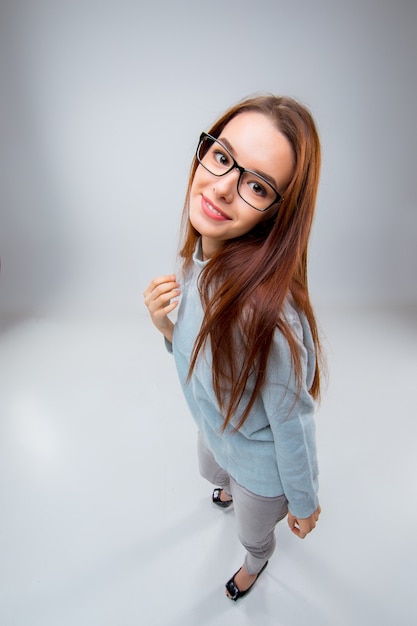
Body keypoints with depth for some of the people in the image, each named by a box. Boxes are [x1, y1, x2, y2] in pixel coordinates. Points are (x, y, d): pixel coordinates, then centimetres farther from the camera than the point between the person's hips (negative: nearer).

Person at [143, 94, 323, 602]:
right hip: (213, 432, 6)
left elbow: (294, 427, -26)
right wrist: (165, 326, -23)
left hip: (262, 466, -5)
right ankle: (231, 490, 80)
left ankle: (256, 563, 70)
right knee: (213, 473, 41)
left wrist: (303, 504, -8)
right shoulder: (197, 259, -18)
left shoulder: (266, 312, -43)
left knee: (253, 535, 30)